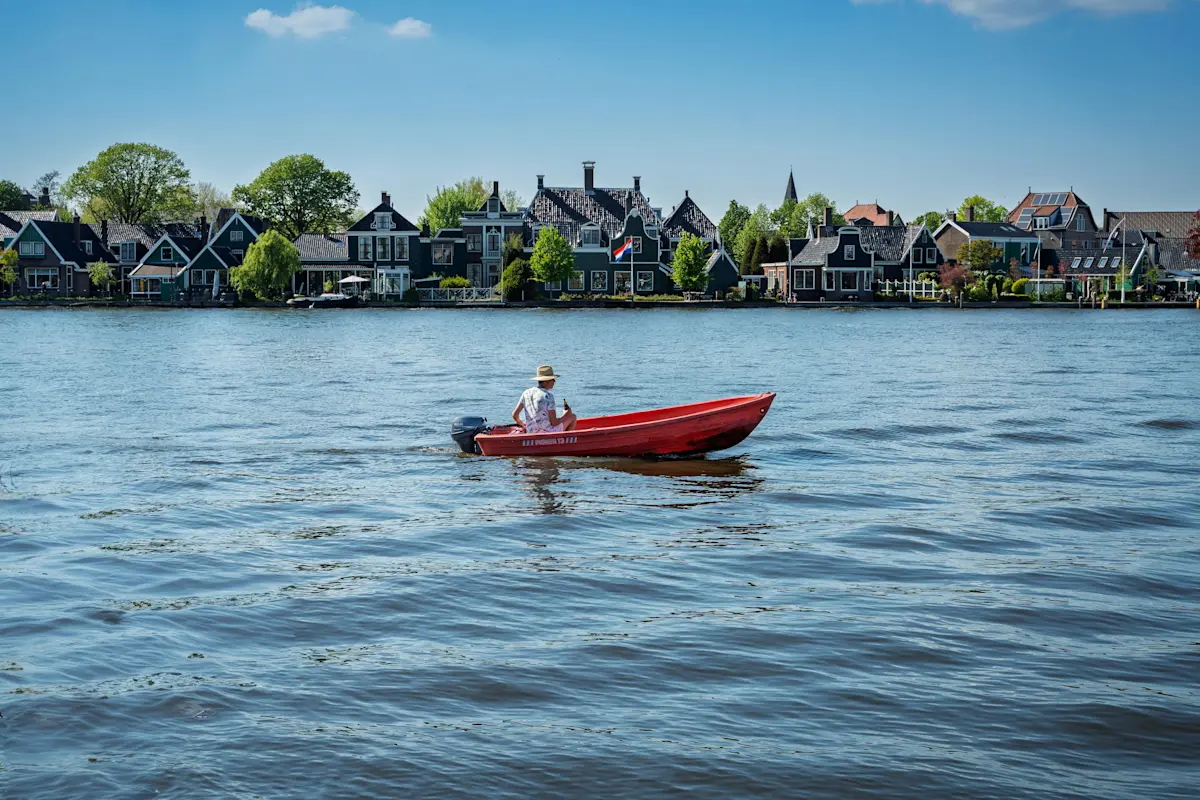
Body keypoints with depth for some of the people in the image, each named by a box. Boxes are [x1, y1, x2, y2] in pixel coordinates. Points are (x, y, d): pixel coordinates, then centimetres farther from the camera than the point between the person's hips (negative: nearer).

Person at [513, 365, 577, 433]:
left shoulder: (526, 393, 0)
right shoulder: (548, 396, -18)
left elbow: (515, 415, 2)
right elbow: (554, 422, -17)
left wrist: (522, 425, 22)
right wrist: (567, 414, 1)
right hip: (548, 435, -7)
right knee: (572, 416, 15)